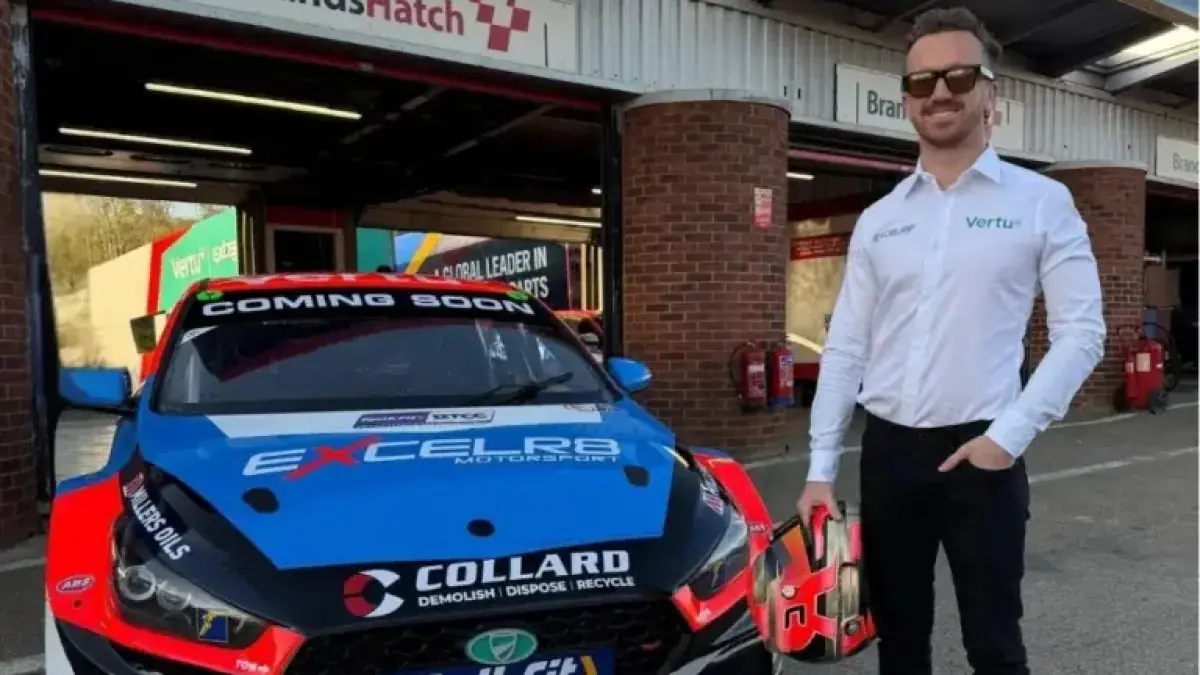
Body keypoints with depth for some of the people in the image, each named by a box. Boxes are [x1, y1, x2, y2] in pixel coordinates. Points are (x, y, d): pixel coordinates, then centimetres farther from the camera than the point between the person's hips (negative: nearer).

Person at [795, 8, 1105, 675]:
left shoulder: (1042, 202, -1)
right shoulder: (878, 220, 8)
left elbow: (1082, 332, -4)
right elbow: (845, 349, 7)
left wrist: (1010, 434, -13)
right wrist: (822, 466, 4)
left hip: (981, 454, -3)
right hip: (887, 452, 3)